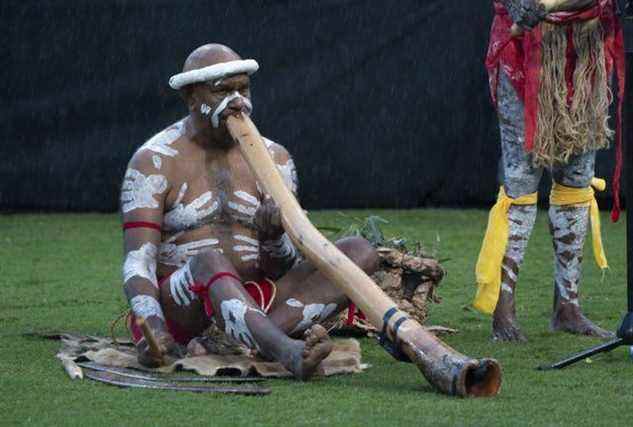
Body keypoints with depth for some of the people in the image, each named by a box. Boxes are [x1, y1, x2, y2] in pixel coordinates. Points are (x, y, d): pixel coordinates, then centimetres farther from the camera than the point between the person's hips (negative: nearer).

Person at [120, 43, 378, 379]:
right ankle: (286, 351, -66)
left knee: (360, 253, -15)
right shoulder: (154, 161, -1)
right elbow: (138, 262, -11)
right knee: (210, 262, -39)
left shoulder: (272, 158, 11)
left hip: (253, 303, 5)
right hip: (179, 307, -5)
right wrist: (152, 327, -31)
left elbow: (285, 268, 4)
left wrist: (274, 236, -21)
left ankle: (252, 340, -37)